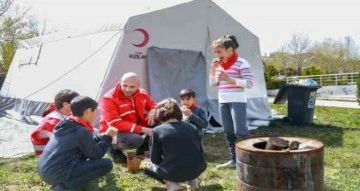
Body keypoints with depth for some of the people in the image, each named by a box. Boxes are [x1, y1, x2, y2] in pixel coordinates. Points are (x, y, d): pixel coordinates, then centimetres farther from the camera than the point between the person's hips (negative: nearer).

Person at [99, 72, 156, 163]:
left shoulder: (142, 94, -4)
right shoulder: (109, 99, -22)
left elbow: (153, 106, 13)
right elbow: (115, 124, -28)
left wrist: (152, 112, -16)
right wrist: (142, 129, -32)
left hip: (137, 130, 6)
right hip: (115, 133, -6)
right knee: (135, 140, -38)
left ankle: (142, 150, 4)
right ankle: (114, 149, -4)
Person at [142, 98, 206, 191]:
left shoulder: (157, 130, -1)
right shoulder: (191, 127, 10)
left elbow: (155, 159, 5)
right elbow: (200, 152, 15)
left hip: (173, 172, -4)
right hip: (196, 170, 5)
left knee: (147, 167, 23)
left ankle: (171, 183, 1)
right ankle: (192, 179, 15)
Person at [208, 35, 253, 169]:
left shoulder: (242, 63, -8)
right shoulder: (219, 65, 12)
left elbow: (249, 83, -16)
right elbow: (213, 84, 17)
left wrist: (229, 79, -23)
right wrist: (213, 69, 2)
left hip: (238, 101, -7)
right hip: (223, 102, 7)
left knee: (240, 131, -10)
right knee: (228, 132, 10)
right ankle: (234, 159, 19)